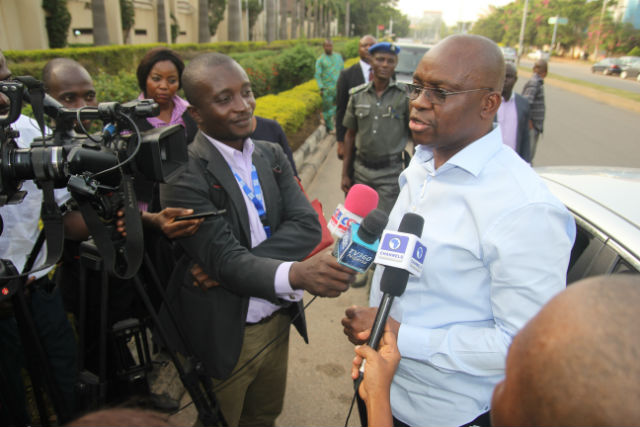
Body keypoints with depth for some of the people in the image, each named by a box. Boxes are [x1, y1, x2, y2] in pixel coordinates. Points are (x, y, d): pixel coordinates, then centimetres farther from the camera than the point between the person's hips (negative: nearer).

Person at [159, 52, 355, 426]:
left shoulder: (272, 155, 1)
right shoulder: (184, 173, -19)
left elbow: (307, 226, -11)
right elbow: (225, 259, -27)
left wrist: (234, 262, -24)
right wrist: (297, 274, -45)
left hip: (279, 321, 6)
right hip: (225, 336, -5)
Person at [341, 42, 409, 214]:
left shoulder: (404, 96, -4)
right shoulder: (357, 95, 4)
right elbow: (350, 135, 9)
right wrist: (345, 173, 9)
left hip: (389, 173, -3)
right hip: (361, 169, 3)